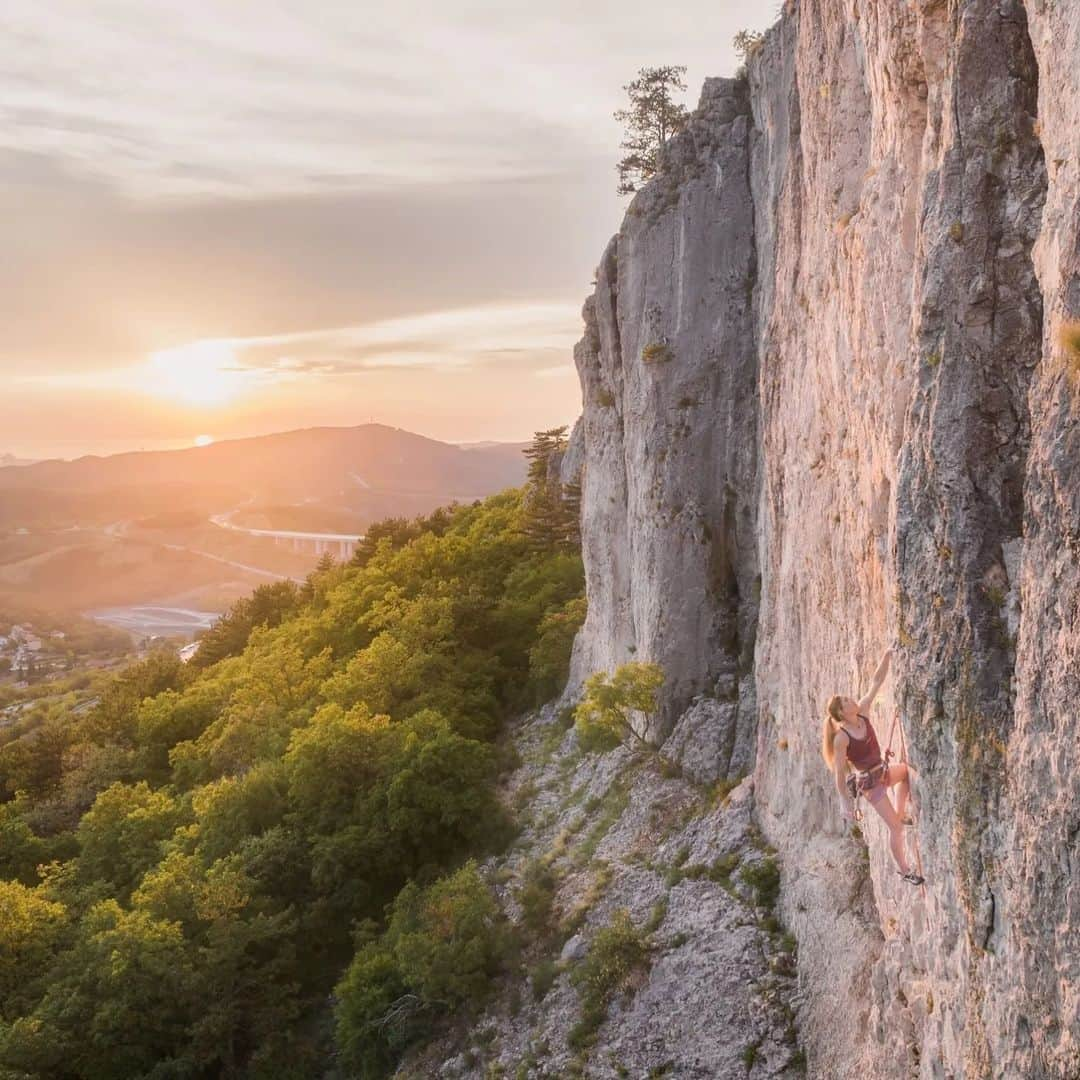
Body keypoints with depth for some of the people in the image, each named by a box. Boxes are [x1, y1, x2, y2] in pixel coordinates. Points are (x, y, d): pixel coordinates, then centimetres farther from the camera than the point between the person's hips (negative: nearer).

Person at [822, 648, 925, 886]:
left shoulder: (863, 713, -7)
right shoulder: (841, 738, -24)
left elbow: (877, 683, -7)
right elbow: (839, 773, -19)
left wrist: (886, 657, -19)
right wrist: (845, 803, -15)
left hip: (883, 771, 8)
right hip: (869, 782, -8)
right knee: (895, 827, 1)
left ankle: (901, 813, 32)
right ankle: (904, 870, 19)